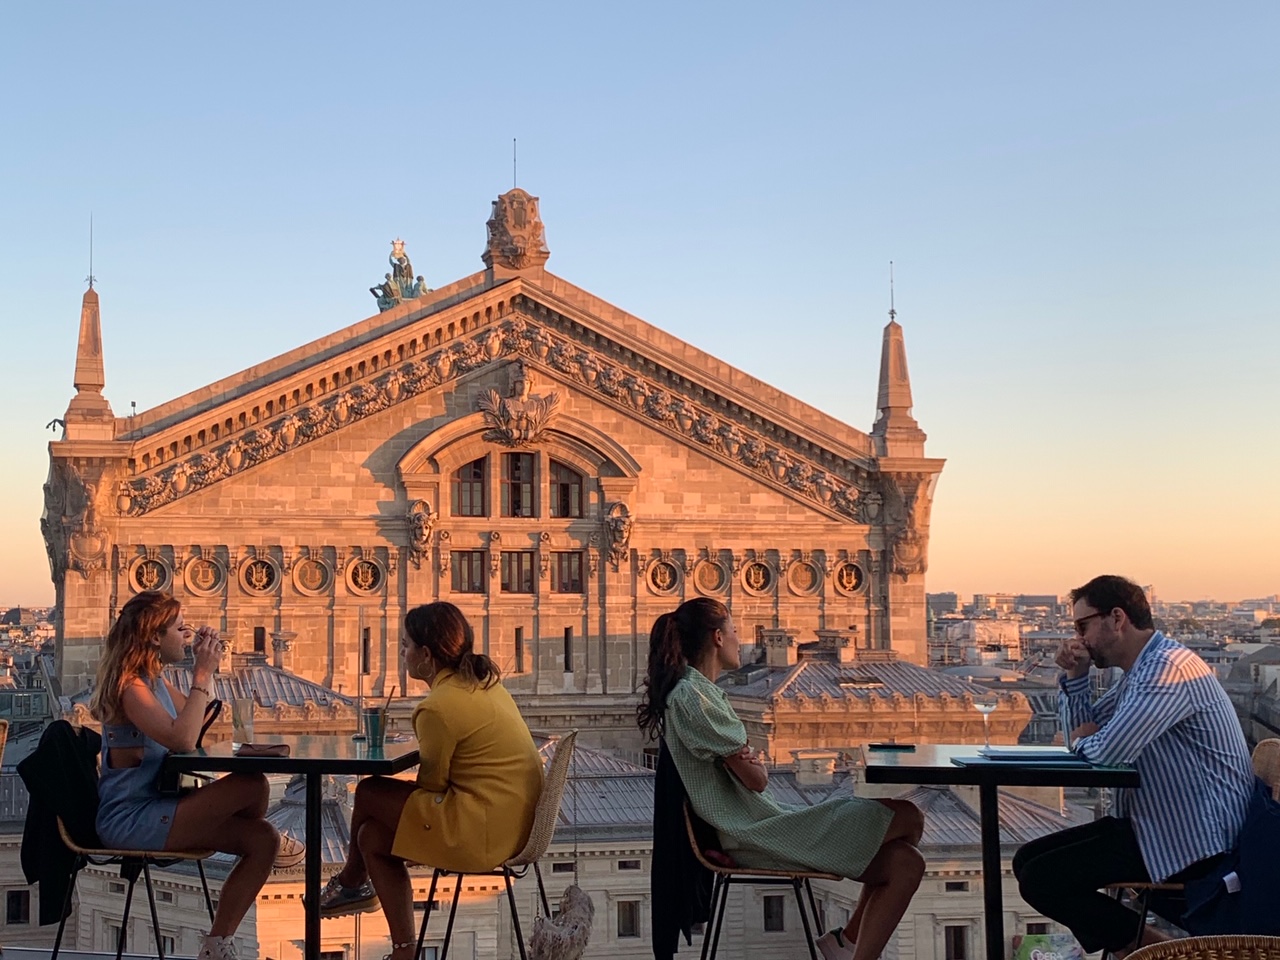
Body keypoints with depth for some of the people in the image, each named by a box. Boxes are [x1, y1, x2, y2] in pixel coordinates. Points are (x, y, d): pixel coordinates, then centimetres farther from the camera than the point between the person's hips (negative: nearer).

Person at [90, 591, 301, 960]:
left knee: (262, 840, -3)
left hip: (150, 810, 10)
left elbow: (197, 717, 26)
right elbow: (183, 740, -30)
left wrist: (205, 664, 13)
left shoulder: (154, 681, 13)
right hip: (130, 821, -10)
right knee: (251, 784, -20)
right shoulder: (129, 687, -17)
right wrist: (202, 675, -22)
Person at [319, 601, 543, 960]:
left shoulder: (439, 707, -18)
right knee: (373, 835, 13)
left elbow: (431, 784, -8)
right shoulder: (483, 683, 10)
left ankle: (351, 882, 30)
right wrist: (421, 751, 5)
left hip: (483, 832, -9)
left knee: (369, 794, 4)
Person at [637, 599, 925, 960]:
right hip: (754, 835, -10)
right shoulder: (691, 696, -15)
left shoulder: (701, 691, 18)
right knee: (907, 817, -10)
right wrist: (756, 766, 6)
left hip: (762, 819, 10)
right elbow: (756, 779, -14)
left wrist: (750, 762, -4)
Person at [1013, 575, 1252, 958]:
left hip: (1192, 840, -11)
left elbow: (1107, 750, -29)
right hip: (1157, 824, 11)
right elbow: (1083, 733, 19)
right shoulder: (1139, 671, 14)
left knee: (1040, 879, -16)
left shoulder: (1169, 668, -20)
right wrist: (1075, 675, 3)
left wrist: (1084, 739, -5)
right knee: (1028, 860, 7)